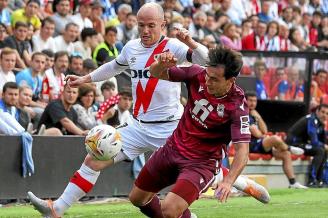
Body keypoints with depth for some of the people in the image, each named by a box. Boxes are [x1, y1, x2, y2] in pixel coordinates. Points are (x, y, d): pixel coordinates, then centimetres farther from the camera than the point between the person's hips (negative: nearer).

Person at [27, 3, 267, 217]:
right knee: (93, 161, 0)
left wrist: (190, 43, -41)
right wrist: (85, 79, 31)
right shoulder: (132, 47, 8)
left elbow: (205, 60, -24)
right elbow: (115, 66, 29)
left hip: (169, 128, -6)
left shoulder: (172, 47, -10)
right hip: (138, 127, 6)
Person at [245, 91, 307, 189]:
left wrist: (258, 117, 0)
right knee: (276, 139, -32)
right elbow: (256, 134, -16)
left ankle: (293, 183, 2)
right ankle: (290, 148, 1)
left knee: (286, 154, 2)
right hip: (252, 145, -10)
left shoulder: (253, 115, 22)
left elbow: (264, 131, 10)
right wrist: (264, 136, 4)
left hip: (260, 143, 10)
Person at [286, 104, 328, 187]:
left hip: (302, 142, 10)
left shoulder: (321, 123, 11)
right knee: (320, 151, -22)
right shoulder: (312, 120, -19)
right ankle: (311, 181, -23)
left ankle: (319, 180, 10)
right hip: (293, 142, -10)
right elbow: (314, 142, -25)